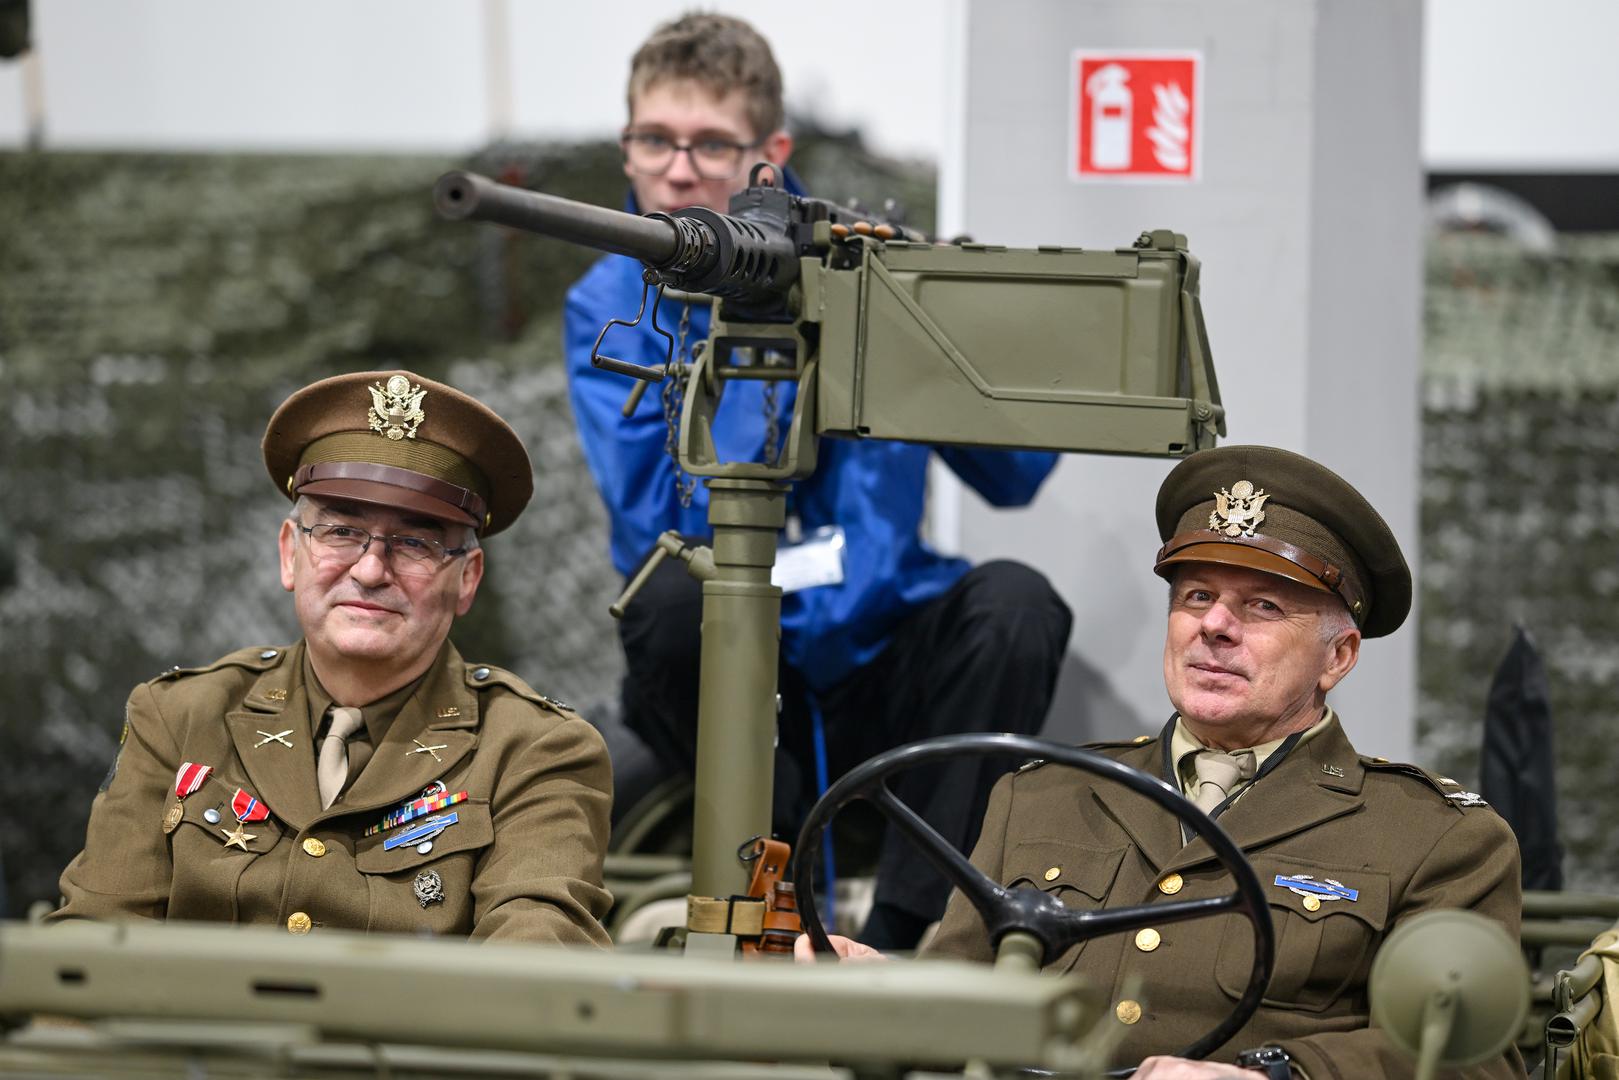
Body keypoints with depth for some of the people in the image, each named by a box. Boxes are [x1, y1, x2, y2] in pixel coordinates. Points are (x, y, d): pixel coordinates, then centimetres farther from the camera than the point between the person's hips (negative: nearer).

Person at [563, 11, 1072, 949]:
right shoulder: (612, 310, -1)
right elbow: (664, 521, -17)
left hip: (876, 670, 2)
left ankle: (902, 935, -24)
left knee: (1014, 604, -27)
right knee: (670, 595, -32)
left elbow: (1011, 477, 2)